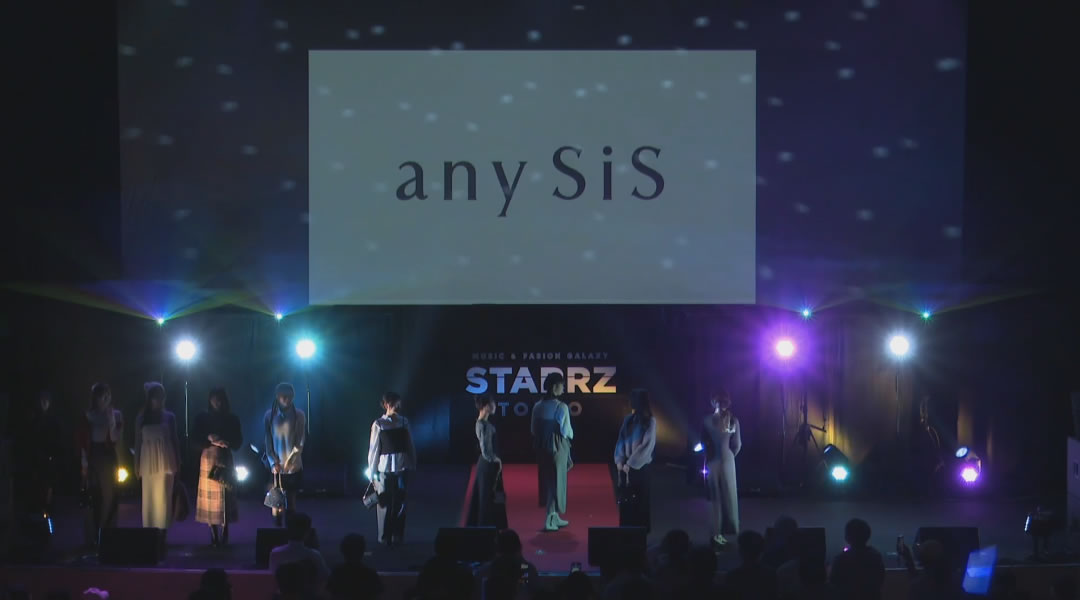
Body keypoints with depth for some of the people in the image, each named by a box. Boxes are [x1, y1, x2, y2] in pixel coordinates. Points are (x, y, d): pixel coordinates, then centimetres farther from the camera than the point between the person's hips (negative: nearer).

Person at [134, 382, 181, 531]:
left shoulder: (169, 417, 5)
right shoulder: (141, 417, 5)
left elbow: (175, 440, 7)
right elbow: (138, 441, 7)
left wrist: (178, 463, 4)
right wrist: (137, 464, 4)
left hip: (165, 461, -1)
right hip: (148, 461, 1)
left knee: (163, 497, -4)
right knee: (148, 497, 2)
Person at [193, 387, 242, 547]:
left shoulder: (232, 419, 6)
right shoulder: (202, 418, 6)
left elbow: (238, 441, 6)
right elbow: (196, 439, 3)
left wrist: (226, 443, -14)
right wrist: (209, 439, -14)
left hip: (226, 460, 0)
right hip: (208, 460, 0)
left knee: (226, 497, -4)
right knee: (210, 498, -4)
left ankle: (225, 534, 1)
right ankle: (214, 535, 0)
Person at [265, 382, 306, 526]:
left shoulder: (299, 415, -4)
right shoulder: (269, 415, -1)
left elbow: (301, 441, -5)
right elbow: (267, 442, -1)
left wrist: (291, 459, -17)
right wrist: (273, 463, -10)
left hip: (294, 467, 0)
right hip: (276, 467, 0)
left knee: (291, 501, 6)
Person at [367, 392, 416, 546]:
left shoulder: (404, 422, 3)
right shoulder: (378, 424, -5)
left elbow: (410, 445, 6)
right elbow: (374, 449, -4)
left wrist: (412, 465, 3)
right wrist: (372, 472, -4)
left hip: (402, 468, 3)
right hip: (385, 468, -3)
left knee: (400, 504, 7)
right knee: (385, 504, 2)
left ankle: (398, 536, 17)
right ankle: (385, 537, 12)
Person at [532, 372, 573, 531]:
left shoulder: (538, 406, 0)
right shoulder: (561, 407, -17)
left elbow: (533, 429, 6)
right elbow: (566, 431, -15)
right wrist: (570, 435, 7)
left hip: (542, 447, 6)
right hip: (558, 447, -6)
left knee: (547, 481, 16)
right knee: (556, 482, 3)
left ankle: (555, 517, 27)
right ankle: (550, 521, 2)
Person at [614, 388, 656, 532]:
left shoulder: (650, 421, -7)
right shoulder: (628, 420, 8)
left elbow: (647, 445, -12)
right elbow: (621, 441, 7)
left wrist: (630, 463, -14)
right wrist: (619, 461, -7)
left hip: (641, 467, -4)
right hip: (626, 466, 4)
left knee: (641, 500, 2)